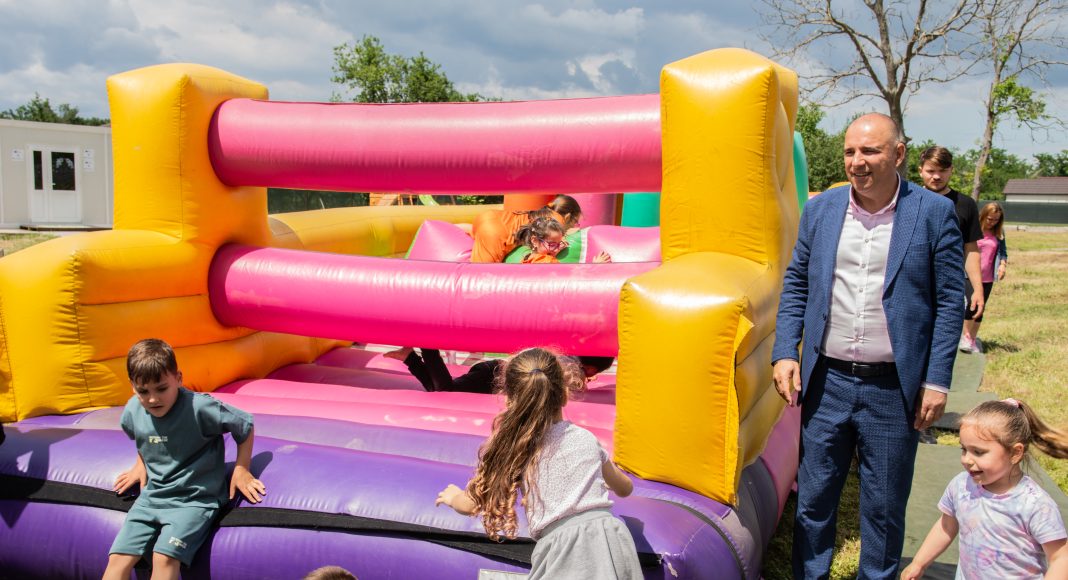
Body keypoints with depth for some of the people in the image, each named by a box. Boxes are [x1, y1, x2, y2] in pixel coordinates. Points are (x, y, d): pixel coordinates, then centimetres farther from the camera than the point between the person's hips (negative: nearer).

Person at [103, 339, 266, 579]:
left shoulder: (199, 408, -19)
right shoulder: (133, 411, -1)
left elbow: (245, 425, -8)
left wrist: (241, 470, -8)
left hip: (194, 499, -6)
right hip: (152, 496, 6)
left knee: (164, 558, -26)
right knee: (118, 560, -7)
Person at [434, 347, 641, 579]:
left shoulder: (514, 450, 3)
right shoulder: (587, 438, 14)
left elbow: (472, 505, 12)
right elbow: (625, 488, 31)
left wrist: (454, 496, 34)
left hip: (563, 547, -4)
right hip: (611, 533, 4)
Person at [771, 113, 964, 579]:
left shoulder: (934, 213, -4)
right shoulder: (821, 209, 4)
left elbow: (950, 300, -2)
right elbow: (795, 283, 9)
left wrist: (937, 380, -6)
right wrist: (785, 353, 0)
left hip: (894, 388, -2)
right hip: (827, 382, 2)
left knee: (885, 506, 11)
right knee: (814, 497, 12)